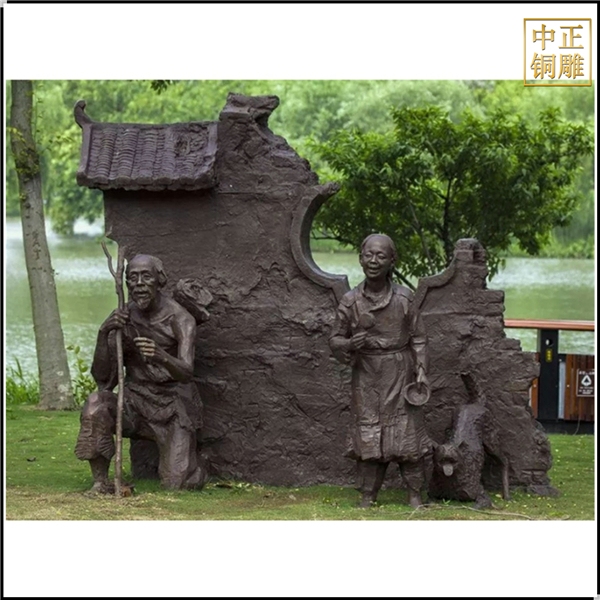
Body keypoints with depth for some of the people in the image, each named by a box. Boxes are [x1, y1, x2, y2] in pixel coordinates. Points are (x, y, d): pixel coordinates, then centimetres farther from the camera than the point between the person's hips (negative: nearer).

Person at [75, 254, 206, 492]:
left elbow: (186, 372, -28)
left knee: (177, 484, -13)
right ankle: (100, 480, -20)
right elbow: (101, 377, -7)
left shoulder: (179, 319, -13)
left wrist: (162, 357, -51)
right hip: (136, 402, 2)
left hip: (173, 403, -2)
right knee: (96, 404, -30)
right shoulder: (122, 319, -3)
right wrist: (104, 333, -23)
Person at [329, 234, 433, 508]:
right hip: (367, 375, 1)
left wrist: (421, 371, -4)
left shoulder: (403, 297, -3)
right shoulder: (350, 301, -3)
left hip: (400, 373, 0)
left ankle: (414, 495, 11)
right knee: (368, 434, 3)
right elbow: (335, 339, 3)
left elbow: (418, 338, 4)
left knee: (408, 431, 1)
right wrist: (349, 345, -19)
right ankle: (367, 496, 12)